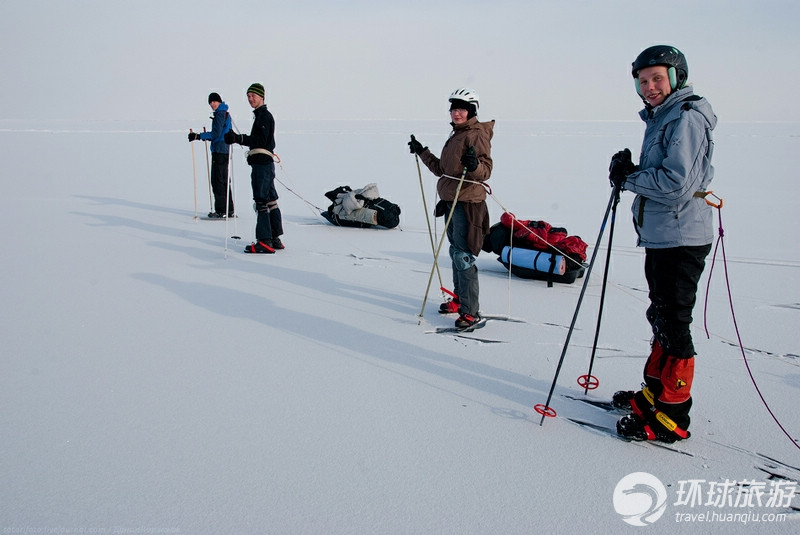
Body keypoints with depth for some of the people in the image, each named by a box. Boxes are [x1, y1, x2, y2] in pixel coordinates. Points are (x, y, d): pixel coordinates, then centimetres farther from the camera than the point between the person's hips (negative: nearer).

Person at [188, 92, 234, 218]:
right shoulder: (226, 114, 17)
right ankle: (229, 210, 18)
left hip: (219, 151, -10)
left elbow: (216, 134, -19)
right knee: (224, 180, 14)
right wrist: (207, 136, 23)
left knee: (218, 181, -7)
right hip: (225, 151, 10)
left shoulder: (220, 114, -12)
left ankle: (221, 211, -6)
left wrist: (199, 136, -16)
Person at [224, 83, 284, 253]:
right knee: (270, 200, 12)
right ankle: (275, 239, 19)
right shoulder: (261, 115, 22)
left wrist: (238, 138, -22)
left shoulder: (264, 115, -9)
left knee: (261, 201, -11)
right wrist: (238, 138, 19)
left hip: (262, 163, -11)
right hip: (264, 163, 11)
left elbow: (261, 141, -20)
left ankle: (265, 242, -12)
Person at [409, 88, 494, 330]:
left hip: (467, 203, -9)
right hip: (451, 201, 9)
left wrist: (474, 166, -40)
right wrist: (422, 153, 25)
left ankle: (470, 312, -5)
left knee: (463, 257, -10)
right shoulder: (455, 135, 17)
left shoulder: (477, 134, -10)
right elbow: (443, 170, 24)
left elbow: (486, 171, -19)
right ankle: (459, 298, 31)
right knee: (455, 252, 17)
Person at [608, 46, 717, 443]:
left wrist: (629, 178, -11)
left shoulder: (686, 117, -14)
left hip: (680, 238, -10)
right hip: (659, 236, 11)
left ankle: (673, 417, 5)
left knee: (673, 325, -4)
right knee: (661, 318, 19)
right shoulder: (661, 118, 17)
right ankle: (654, 393, 34)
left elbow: (677, 183, -23)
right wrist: (631, 173, 1)